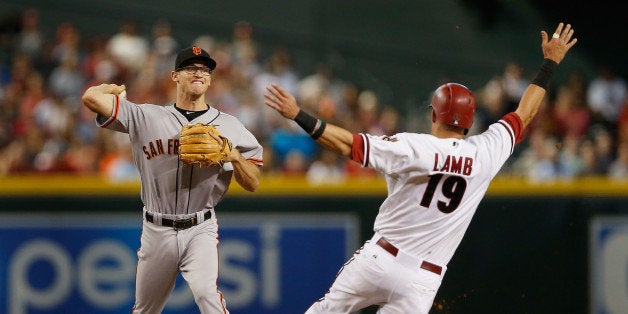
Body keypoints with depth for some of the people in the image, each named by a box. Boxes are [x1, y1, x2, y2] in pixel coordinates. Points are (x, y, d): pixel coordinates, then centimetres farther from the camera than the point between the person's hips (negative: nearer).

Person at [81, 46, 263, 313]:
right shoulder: (146, 117, 1)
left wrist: (234, 156, -14)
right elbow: (91, 97, -8)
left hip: (201, 230, -1)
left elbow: (253, 184, 5)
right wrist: (116, 89, 12)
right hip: (156, 231, 1)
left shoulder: (229, 126, 5)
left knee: (206, 291, -27)